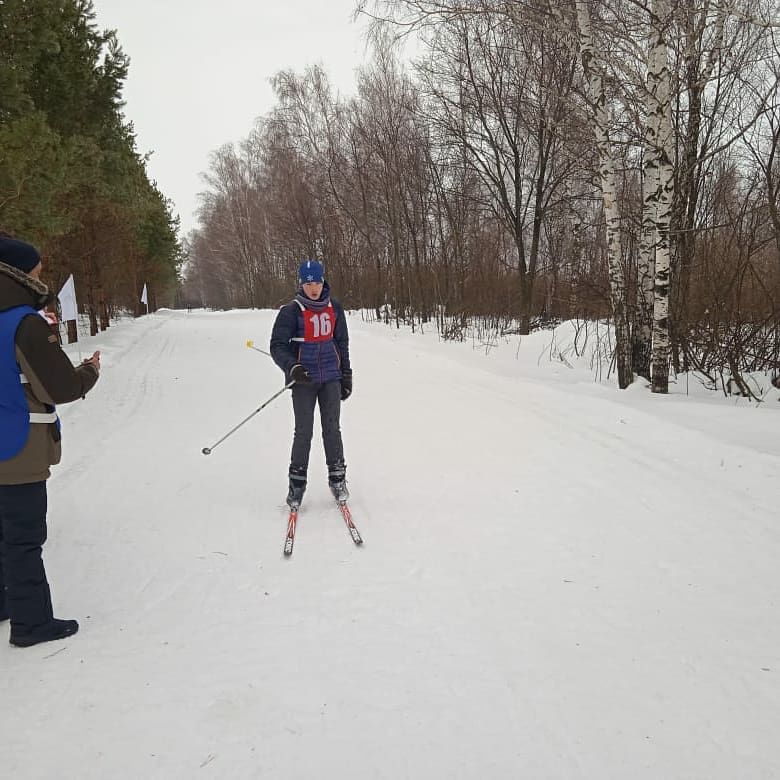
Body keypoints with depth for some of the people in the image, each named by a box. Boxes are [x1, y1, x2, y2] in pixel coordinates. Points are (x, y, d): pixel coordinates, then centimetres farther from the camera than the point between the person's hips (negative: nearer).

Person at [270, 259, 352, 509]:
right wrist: (292, 368, -25)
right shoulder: (291, 311, -7)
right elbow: (278, 346, -8)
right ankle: (297, 483, 12)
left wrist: (346, 376, 14)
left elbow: (342, 343, 14)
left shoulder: (334, 308, 5)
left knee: (332, 429, 5)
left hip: (331, 378, 3)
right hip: (304, 380, -3)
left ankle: (337, 478, 19)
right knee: (304, 432, -1)